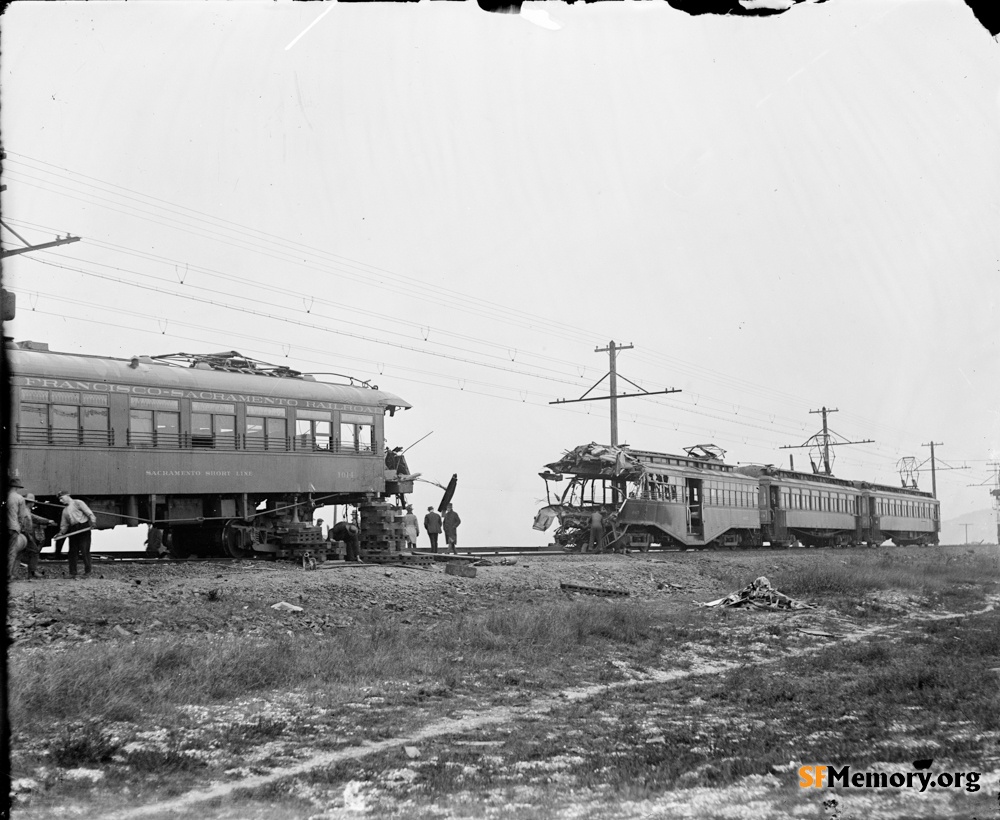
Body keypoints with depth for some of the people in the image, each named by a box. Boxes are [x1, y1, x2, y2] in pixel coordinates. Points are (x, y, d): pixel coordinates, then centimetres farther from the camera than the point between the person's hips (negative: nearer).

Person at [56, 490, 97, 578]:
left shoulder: (78, 503, 2)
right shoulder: (65, 510, 22)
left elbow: (89, 513, -7)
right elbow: (64, 524, 22)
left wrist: (93, 521, -23)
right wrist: (61, 533, 6)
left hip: (83, 528, -6)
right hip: (73, 530, 6)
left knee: (84, 549, -8)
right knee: (73, 551, 2)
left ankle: (88, 570, 3)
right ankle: (72, 573, 6)